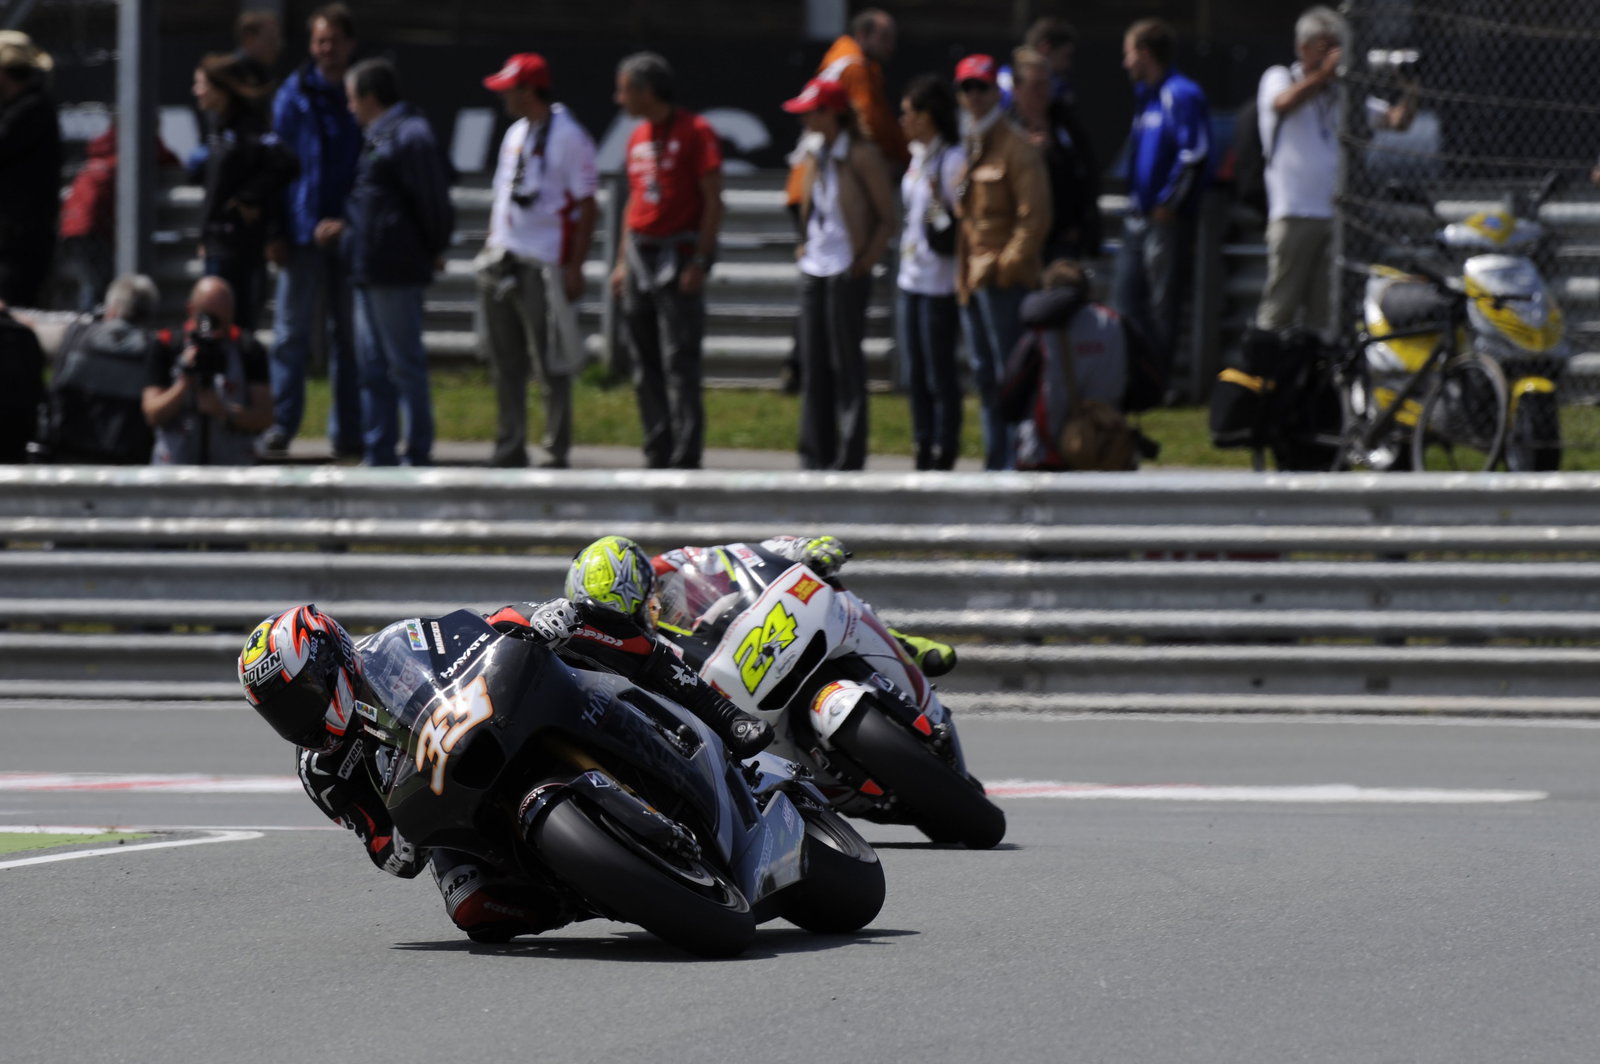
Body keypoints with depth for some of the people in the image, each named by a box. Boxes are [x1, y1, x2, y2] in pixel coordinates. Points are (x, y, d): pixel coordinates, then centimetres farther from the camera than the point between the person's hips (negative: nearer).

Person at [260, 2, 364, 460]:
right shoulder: (294, 95, 2)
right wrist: (276, 232, -6)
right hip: (303, 233, -2)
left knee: (349, 336, 7)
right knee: (292, 332, -1)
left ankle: (348, 434, 11)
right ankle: (280, 427, 2)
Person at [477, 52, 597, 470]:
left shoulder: (569, 137, -9)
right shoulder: (515, 134, 16)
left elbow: (586, 207, -11)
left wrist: (575, 267, -15)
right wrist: (490, 248, 16)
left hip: (543, 266, -8)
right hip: (503, 263, 8)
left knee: (551, 365, -4)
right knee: (506, 364, 10)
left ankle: (556, 453, 1)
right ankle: (509, 448, 16)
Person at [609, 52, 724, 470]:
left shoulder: (695, 131, -7)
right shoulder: (638, 138, 15)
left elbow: (713, 200, -11)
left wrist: (699, 262, -16)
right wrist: (622, 261, 16)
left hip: (678, 259, -8)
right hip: (640, 259, 8)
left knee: (679, 364, -9)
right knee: (645, 368, 8)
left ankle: (685, 459, -9)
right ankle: (658, 457, 13)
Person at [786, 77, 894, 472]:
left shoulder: (862, 155, -11)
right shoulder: (814, 151, 11)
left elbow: (887, 216, -8)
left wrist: (867, 259, -12)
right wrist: (805, 244, 14)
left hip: (847, 272, -7)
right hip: (814, 269, 7)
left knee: (846, 364, -4)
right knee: (813, 364, 8)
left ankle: (850, 457, 0)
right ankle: (817, 455, 14)